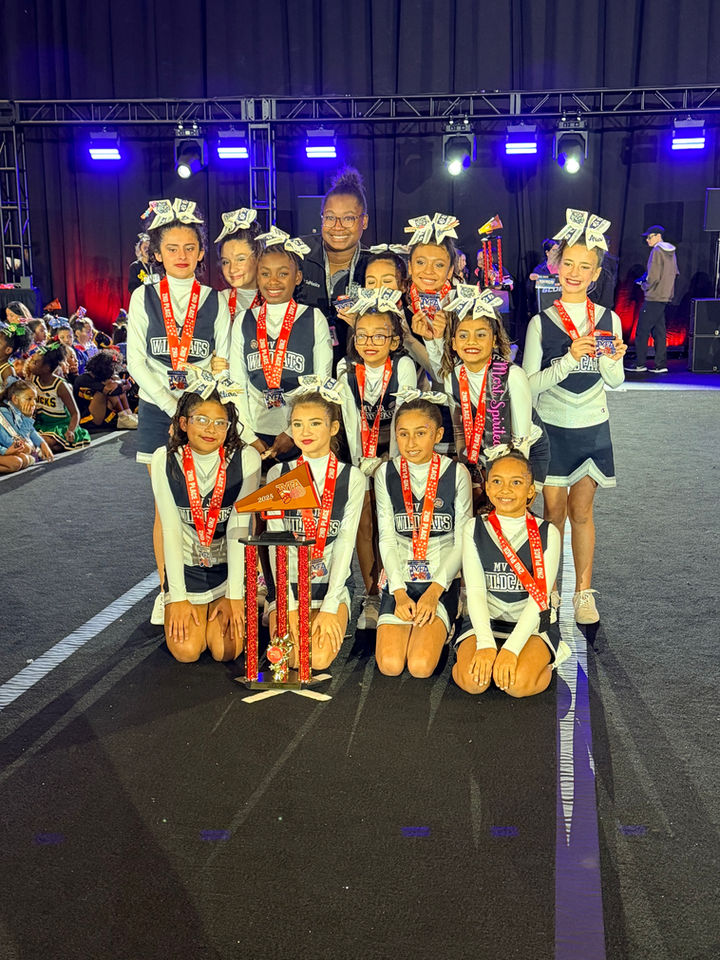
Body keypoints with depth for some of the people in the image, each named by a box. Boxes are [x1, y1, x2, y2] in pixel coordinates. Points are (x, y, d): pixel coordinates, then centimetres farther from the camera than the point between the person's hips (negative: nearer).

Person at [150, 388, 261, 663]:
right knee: (186, 651, -11)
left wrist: (234, 596, -16)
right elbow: (171, 530, -10)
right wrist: (178, 597, -12)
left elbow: (239, 529, -15)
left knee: (225, 651, -12)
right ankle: (187, 612, 22)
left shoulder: (246, 459, -15)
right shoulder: (164, 459, -11)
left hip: (231, 567, -1)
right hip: (185, 566, 1)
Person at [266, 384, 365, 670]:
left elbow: (346, 541, -6)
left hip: (331, 584, -1)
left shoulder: (351, 477, 0)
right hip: (287, 584, 1)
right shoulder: (278, 474, 3)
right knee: (288, 658, -19)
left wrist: (330, 607, -14)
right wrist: (290, 606, -11)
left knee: (320, 658, -21)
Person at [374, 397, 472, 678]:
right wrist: (400, 592, -10)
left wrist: (434, 591, -12)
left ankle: (438, 629, 11)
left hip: (442, 581, -2)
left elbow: (462, 542, -2)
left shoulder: (456, 473, -3)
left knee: (421, 666, -20)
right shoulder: (386, 474, 3)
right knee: (390, 664, -16)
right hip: (399, 579, 2)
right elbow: (387, 539, 2)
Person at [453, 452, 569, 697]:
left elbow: (539, 597, -11)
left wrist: (511, 649, -22)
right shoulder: (474, 530, 1)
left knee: (519, 684, -27)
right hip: (485, 621, 1)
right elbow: (475, 591, -7)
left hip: (532, 624, -1)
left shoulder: (547, 534, -3)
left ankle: (545, 658, 5)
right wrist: (485, 644, -22)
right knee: (472, 681, -25)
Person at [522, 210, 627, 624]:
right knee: (553, 510, 4)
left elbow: (615, 381, 5)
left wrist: (611, 361, -16)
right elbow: (529, 384, -11)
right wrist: (569, 359, -23)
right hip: (551, 427, -1)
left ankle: (584, 592, 20)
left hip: (592, 427, 1)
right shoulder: (541, 322, -5)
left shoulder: (609, 321, 0)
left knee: (581, 511, 8)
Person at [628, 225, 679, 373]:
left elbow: (653, 276, -17)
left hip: (653, 297, -9)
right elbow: (675, 273, 19)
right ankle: (660, 365, 8)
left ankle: (640, 364, -4)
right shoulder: (671, 252, 14)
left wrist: (645, 286, 0)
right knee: (659, 330, 9)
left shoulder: (657, 251, -13)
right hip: (665, 297, 9)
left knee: (642, 330, -4)